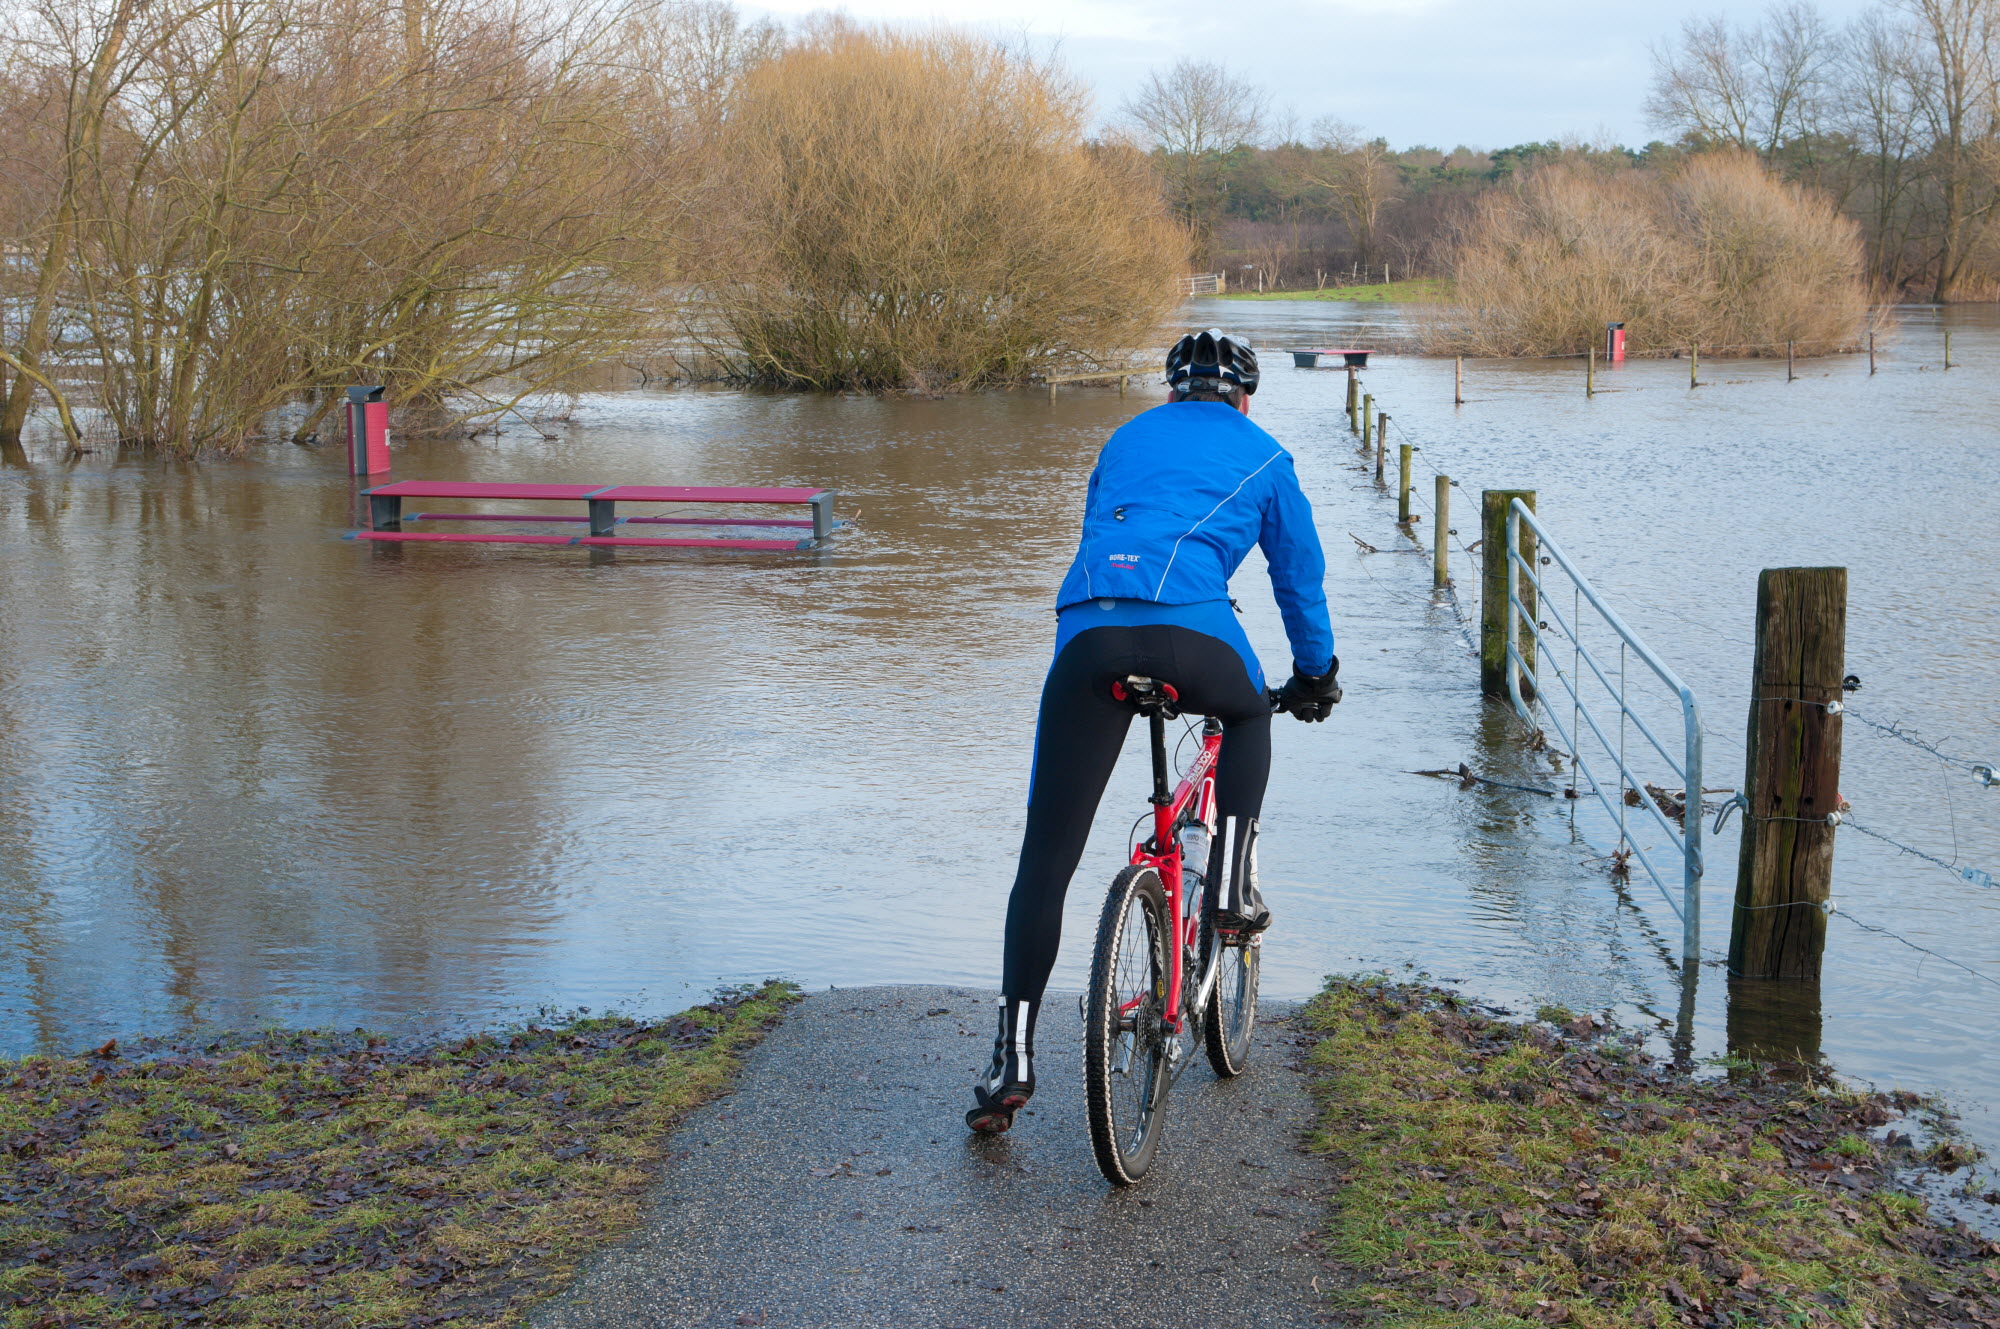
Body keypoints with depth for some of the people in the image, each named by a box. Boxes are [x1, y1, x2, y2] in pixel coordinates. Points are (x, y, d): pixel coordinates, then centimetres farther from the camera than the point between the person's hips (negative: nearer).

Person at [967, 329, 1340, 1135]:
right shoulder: (1261, 456, 23)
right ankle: (1232, 887, 22)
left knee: (1045, 858, 5)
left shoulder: (1126, 441, 33)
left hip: (1088, 633, 2)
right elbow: (1300, 575, 29)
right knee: (1248, 713, 36)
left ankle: (1012, 1057, 0)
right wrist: (1317, 674, 46)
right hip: (1192, 630, -2)